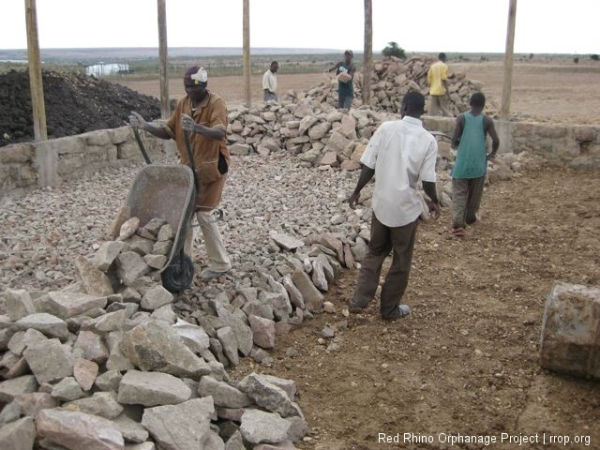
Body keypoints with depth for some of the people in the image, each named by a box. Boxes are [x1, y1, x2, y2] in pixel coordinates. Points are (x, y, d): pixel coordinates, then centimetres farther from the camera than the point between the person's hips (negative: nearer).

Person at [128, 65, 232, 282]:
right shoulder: (183, 103, 4)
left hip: (211, 166, -7)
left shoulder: (216, 103, -18)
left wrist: (197, 128, -54)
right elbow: (167, 132, 6)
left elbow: (220, 133, -35)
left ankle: (220, 264, 9)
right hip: (189, 166, 7)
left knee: (203, 214, -5)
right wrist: (146, 126, -11)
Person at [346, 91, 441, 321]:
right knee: (401, 261, 14)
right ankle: (390, 309, 25)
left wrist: (357, 192, 9)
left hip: (381, 203, 2)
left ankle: (359, 300, 19)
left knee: (375, 252, 21)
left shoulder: (386, 128, -5)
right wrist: (435, 202, 8)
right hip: (407, 207, -2)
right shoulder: (428, 140, -9)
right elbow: (427, 181, -11)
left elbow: (369, 167, -6)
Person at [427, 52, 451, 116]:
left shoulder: (432, 66, 9)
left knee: (433, 111, 4)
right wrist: (447, 92, -10)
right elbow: (444, 80, -12)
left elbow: (429, 80, 8)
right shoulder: (444, 66, -4)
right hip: (442, 91, -4)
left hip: (433, 91, 4)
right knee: (444, 110, 1)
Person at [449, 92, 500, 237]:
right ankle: (470, 217, 34)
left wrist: (455, 145, 15)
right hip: (479, 163, 1)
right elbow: (496, 140, -9)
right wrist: (493, 153, 10)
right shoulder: (487, 120, -2)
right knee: (475, 193, 19)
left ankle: (458, 224, -13)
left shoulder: (461, 118, -3)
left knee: (459, 194, 0)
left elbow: (455, 140, -8)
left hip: (462, 162, -1)